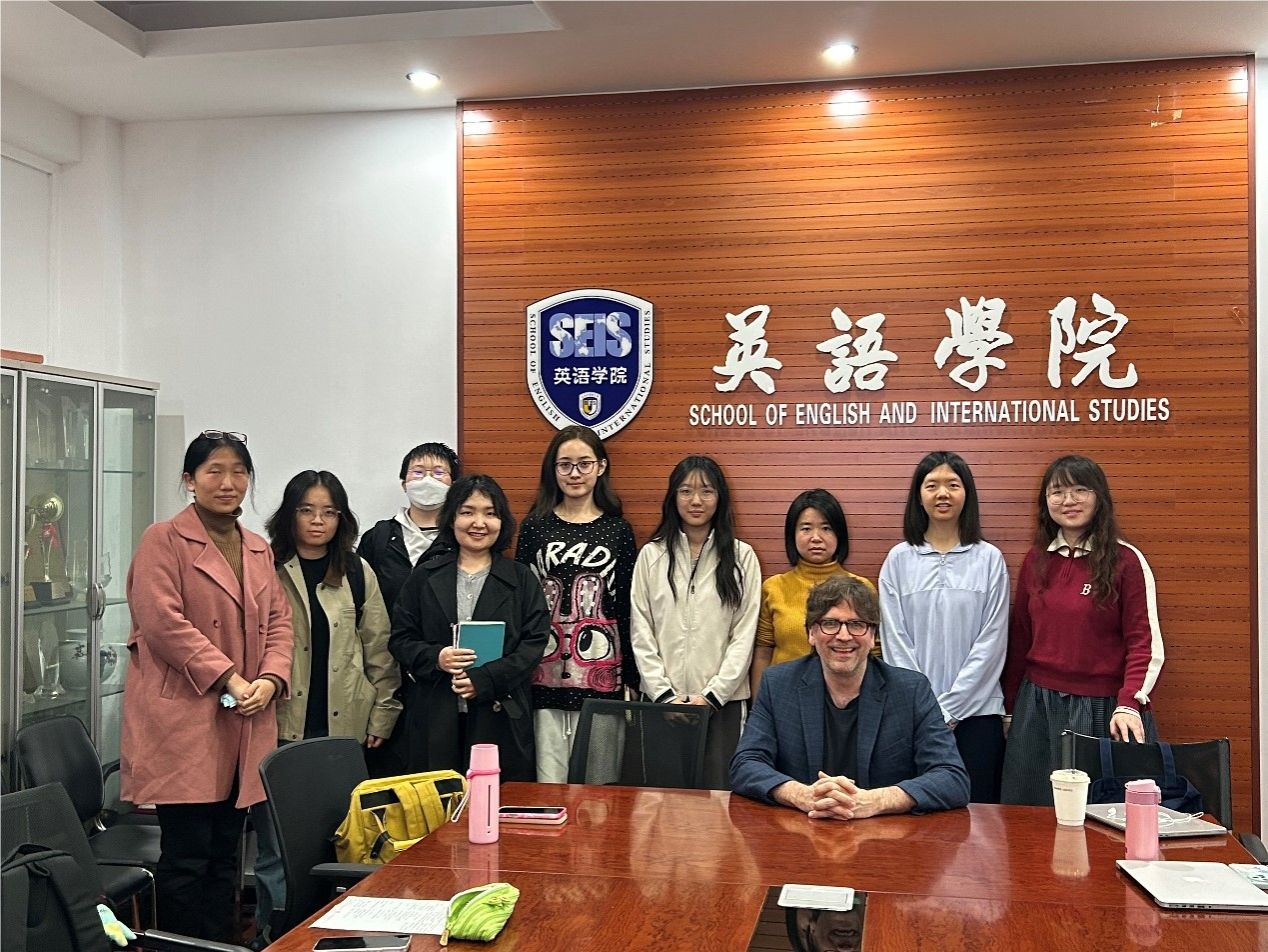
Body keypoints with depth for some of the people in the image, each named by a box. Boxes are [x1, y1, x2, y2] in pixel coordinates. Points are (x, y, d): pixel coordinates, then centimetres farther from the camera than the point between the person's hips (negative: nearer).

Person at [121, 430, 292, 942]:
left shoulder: (260, 550, 17)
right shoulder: (164, 540, -3)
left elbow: (278, 622, 14)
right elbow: (163, 620, -14)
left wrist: (270, 680, -5)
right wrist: (228, 678, -18)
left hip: (243, 726, 6)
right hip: (184, 721, -6)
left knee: (225, 856, 12)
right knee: (187, 856, -3)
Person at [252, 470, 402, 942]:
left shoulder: (358, 573, 9)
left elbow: (379, 649, 10)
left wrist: (382, 715, 5)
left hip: (342, 727, 2)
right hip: (280, 725, -2)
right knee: (278, 841, 0)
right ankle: (275, 933, 14)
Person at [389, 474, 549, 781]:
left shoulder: (521, 579, 6)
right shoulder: (425, 577, 9)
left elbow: (534, 642, -2)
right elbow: (400, 638, 9)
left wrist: (485, 680, -13)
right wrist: (435, 658, -12)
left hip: (500, 716, -1)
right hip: (434, 716, 1)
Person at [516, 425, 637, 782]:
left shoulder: (618, 530, 7)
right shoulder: (535, 526, 6)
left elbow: (627, 606, 7)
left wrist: (631, 678, 4)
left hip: (601, 674, 0)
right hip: (545, 674, 0)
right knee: (549, 780, 4)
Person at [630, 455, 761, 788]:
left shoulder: (742, 557, 3)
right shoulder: (651, 555, 6)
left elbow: (744, 635, 0)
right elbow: (640, 633, 3)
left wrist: (712, 694, -8)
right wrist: (665, 694, -6)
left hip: (722, 700, -1)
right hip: (662, 699, 1)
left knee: (716, 789, -1)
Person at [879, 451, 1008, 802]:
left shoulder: (990, 559, 2)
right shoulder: (899, 560, 4)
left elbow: (992, 641, -2)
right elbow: (895, 640, 1)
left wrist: (948, 708, -7)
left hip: (975, 710, 0)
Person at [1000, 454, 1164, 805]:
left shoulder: (1126, 560, -4)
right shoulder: (1036, 559, 9)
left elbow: (1145, 642, -7)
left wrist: (1129, 704, -20)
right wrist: (1010, 704, 12)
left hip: (1102, 710, -4)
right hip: (1037, 707, 4)